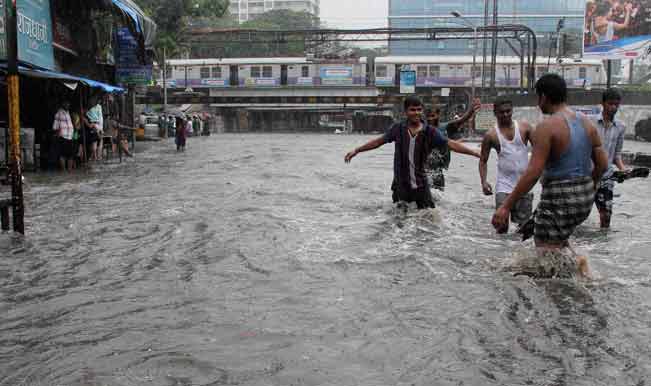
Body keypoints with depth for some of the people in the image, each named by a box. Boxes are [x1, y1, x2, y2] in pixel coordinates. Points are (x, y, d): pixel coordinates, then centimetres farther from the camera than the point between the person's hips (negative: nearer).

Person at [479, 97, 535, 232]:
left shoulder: (524, 128, 2)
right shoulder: (491, 135, -1)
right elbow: (483, 161, 5)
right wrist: (483, 182, -9)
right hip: (504, 185, -2)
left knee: (523, 223, 8)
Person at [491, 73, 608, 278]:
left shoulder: (547, 126, -15)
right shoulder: (587, 123, 7)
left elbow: (533, 172, -21)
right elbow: (602, 164, 9)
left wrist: (506, 205, -19)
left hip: (559, 197, -8)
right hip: (586, 196, 8)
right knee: (556, 234, 28)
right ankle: (575, 260, 10)